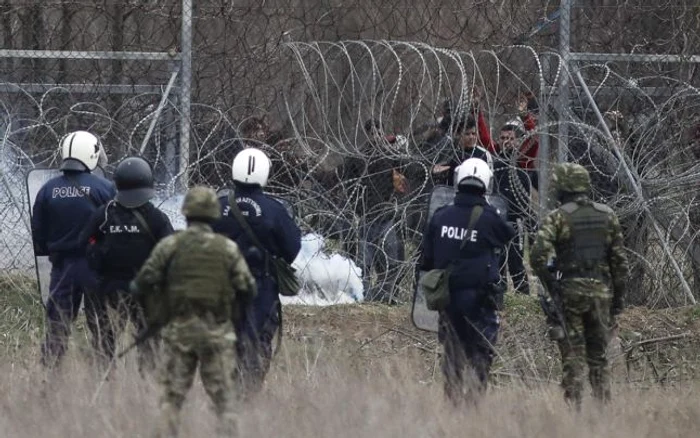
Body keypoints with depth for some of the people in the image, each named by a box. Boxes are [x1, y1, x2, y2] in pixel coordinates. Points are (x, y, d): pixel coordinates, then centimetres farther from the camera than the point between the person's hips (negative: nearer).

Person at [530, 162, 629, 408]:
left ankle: (573, 408, -4)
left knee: (572, 357, 0)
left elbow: (538, 256, -17)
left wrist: (550, 287, -4)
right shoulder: (607, 215, 7)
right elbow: (619, 260, 7)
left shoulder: (558, 217, -5)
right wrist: (619, 296, 12)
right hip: (601, 292, 3)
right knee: (599, 356, 11)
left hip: (570, 293, -3)